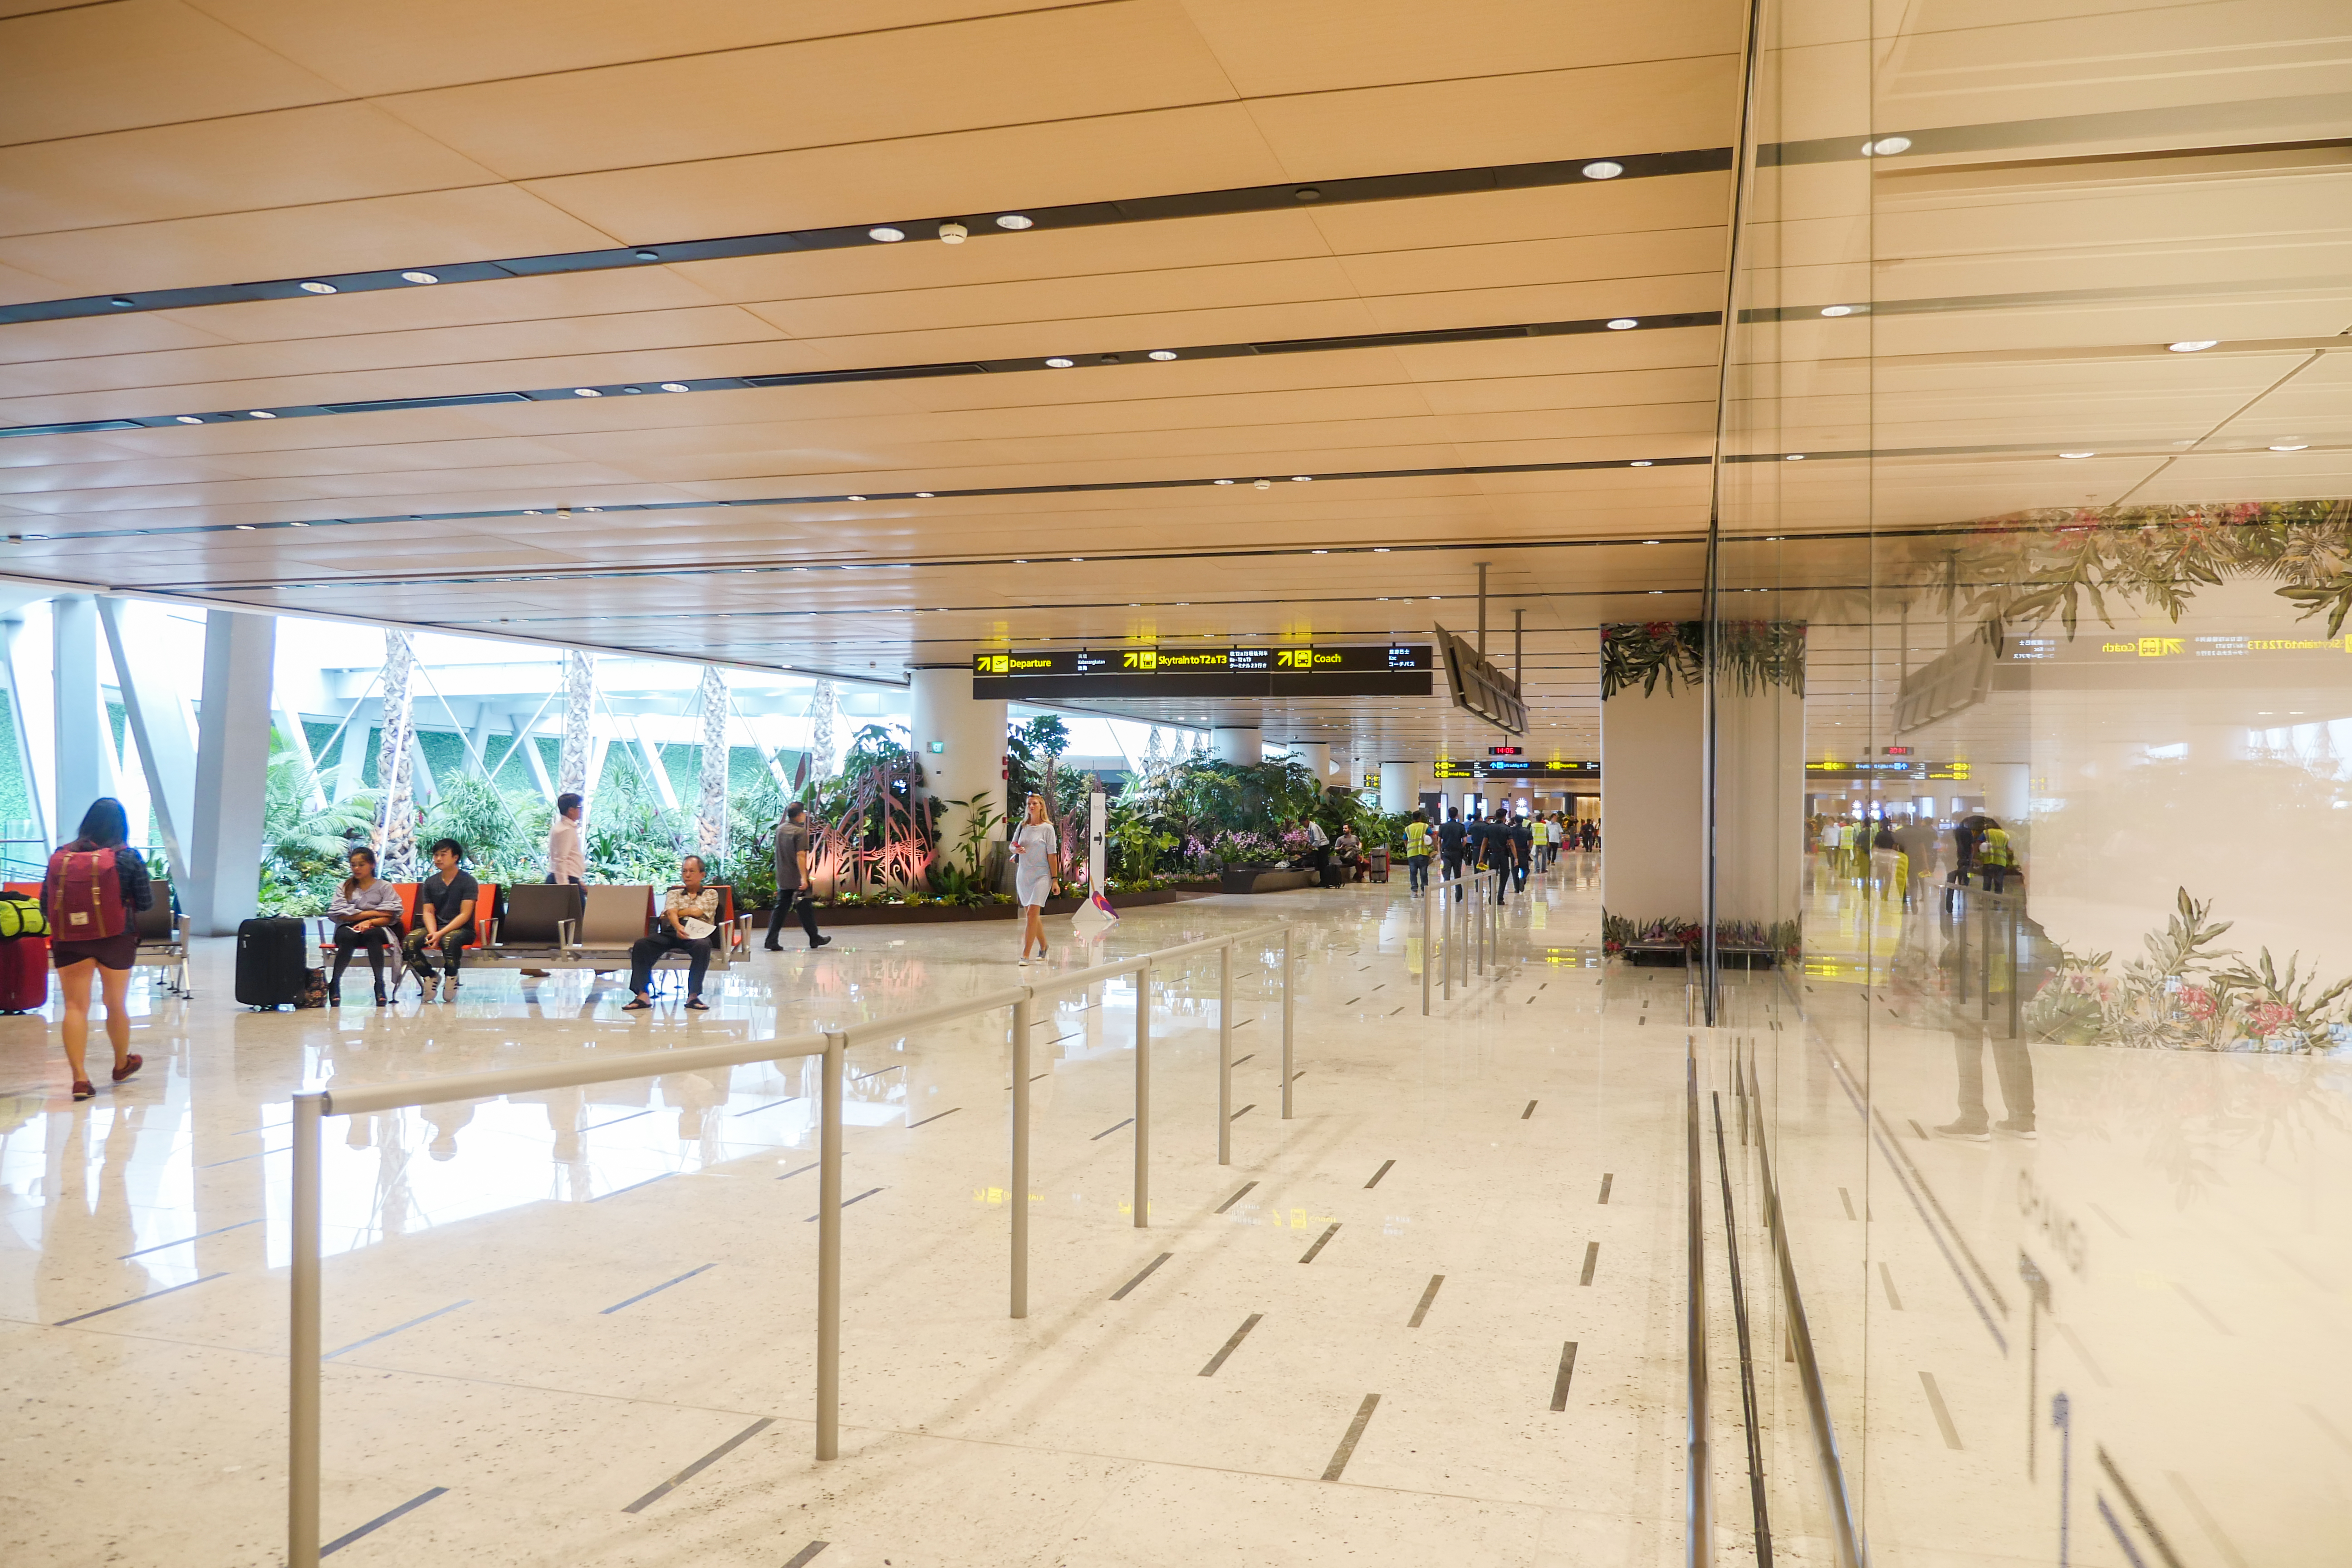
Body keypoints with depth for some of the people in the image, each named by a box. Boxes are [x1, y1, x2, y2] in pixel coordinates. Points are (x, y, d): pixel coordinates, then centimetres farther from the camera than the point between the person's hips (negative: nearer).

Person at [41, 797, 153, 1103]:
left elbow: (45, 905, 2)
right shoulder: (127, 857, -7)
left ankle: (80, 1078, -6)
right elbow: (147, 902, -4)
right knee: (116, 1004, 14)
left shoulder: (59, 857, -1)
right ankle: (122, 1064, 34)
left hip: (68, 942, 1)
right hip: (116, 940, -1)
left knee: (75, 1007, 2)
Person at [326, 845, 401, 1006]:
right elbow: (337, 914, 0)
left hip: (376, 928, -1)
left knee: (372, 934, -38)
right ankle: (334, 983, -23)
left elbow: (390, 917, 0)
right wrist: (372, 913, -5)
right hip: (349, 928, 1)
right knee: (348, 938, -36)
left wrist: (370, 922, -19)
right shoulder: (344, 887, 17)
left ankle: (379, 984, -32)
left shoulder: (385, 887, 12)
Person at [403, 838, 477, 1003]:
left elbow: (465, 915, -12)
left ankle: (451, 977, -12)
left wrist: (441, 933, -22)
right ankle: (429, 977, -4)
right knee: (410, 941, -26)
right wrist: (433, 933, -15)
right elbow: (428, 912, 6)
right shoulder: (430, 882, 11)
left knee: (449, 940, -40)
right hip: (436, 927, 5)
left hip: (462, 929, -5)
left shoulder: (468, 881, -5)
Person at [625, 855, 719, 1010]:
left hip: (697, 934, -3)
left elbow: (696, 911, 0)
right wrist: (678, 927, -18)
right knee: (641, 945, -25)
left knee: (703, 946, -40)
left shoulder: (711, 894, 20)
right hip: (672, 933, 3)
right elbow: (671, 913, 4)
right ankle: (642, 995, -31)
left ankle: (693, 996, -36)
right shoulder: (674, 894, 26)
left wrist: (675, 913, 10)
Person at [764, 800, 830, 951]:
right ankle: (815, 939, 18)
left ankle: (772, 940, -2)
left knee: (780, 909, 6)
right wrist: (804, 878, -24)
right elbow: (800, 855, -22)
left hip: (782, 878, 6)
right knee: (806, 909, 6)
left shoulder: (780, 829, 8)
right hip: (797, 879, -6)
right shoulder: (800, 832, -14)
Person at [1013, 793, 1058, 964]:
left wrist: (1055, 879, -5)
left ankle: (1025, 955, -17)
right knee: (1032, 915, 12)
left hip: (1041, 875, -5)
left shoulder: (1047, 828, -3)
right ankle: (1043, 947, 30)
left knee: (1032, 913, -15)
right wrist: (1017, 850, -11)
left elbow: (1052, 854, -3)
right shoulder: (1022, 826, 9)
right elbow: (1012, 846, 14)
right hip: (1023, 875, 5)